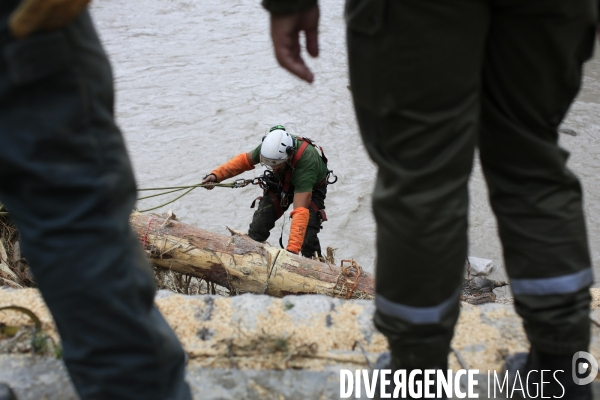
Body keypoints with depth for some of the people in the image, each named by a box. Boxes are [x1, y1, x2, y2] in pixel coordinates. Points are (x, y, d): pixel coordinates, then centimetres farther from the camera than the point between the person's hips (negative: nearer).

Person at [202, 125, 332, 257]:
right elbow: (244, 160, -8)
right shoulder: (271, 147, -30)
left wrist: (292, 249, -54)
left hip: (311, 189, -4)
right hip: (281, 183, 4)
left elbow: (300, 211, -48)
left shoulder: (306, 162, -44)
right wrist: (216, 175, -19)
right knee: (258, 228, -8)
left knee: (308, 239, -19)